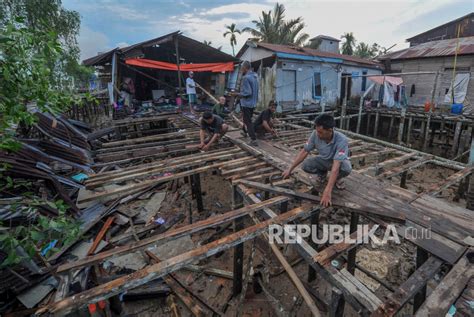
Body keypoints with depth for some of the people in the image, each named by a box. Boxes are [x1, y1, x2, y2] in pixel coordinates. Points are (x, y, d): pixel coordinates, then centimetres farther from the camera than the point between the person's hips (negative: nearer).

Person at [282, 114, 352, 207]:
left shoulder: (341, 140, -38)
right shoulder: (315, 134, -25)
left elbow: (336, 166, -44)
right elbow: (304, 151, -14)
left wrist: (327, 191, -50)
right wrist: (290, 169, -15)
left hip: (339, 161, -3)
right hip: (324, 160, 3)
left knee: (346, 168, -38)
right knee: (305, 165, -24)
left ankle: (337, 178, -1)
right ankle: (321, 173, 9)